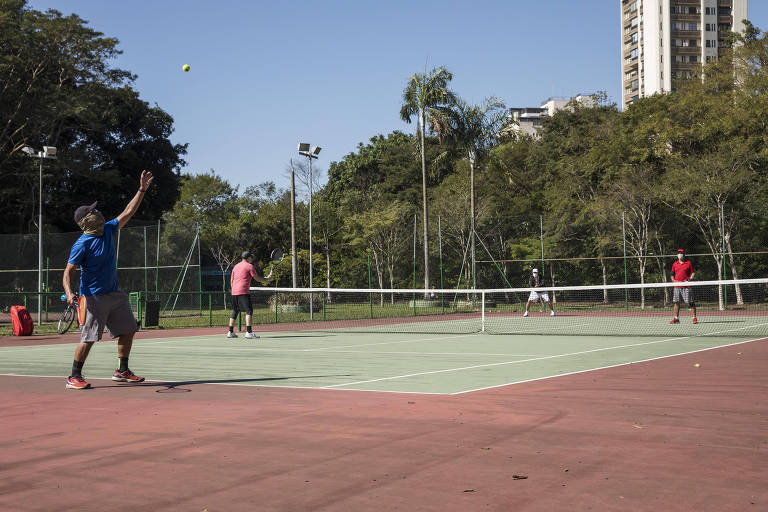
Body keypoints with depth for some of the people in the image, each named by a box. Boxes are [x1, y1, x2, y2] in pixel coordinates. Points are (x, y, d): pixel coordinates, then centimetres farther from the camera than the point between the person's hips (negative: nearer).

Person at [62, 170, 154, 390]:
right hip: (94, 297, -8)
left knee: (128, 330, 11)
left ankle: (122, 371, 21)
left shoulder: (108, 230, 6)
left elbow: (128, 212, 14)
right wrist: (69, 293, -31)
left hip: (114, 294, 8)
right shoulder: (82, 244, -16)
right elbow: (68, 271, -15)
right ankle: (74, 377, 4)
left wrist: (142, 190, 12)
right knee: (88, 338, -7)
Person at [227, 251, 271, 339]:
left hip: (234, 292, 7)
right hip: (244, 292, -7)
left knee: (235, 311, 15)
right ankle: (248, 332, -20)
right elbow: (257, 278, 0)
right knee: (249, 310, -9)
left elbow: (231, 280, 21)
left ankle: (230, 332, 16)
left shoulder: (236, 266, 19)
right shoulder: (249, 266, -1)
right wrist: (267, 279, 15)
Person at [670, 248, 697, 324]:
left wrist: (690, 278, -14)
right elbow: (672, 274, 18)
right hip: (677, 286, 4)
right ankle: (676, 318, 14)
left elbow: (693, 272, 4)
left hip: (686, 287, -4)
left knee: (690, 302, -5)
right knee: (676, 302, 6)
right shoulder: (675, 264, 13)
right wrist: (673, 280, 0)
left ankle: (694, 318, -1)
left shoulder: (688, 263, 3)